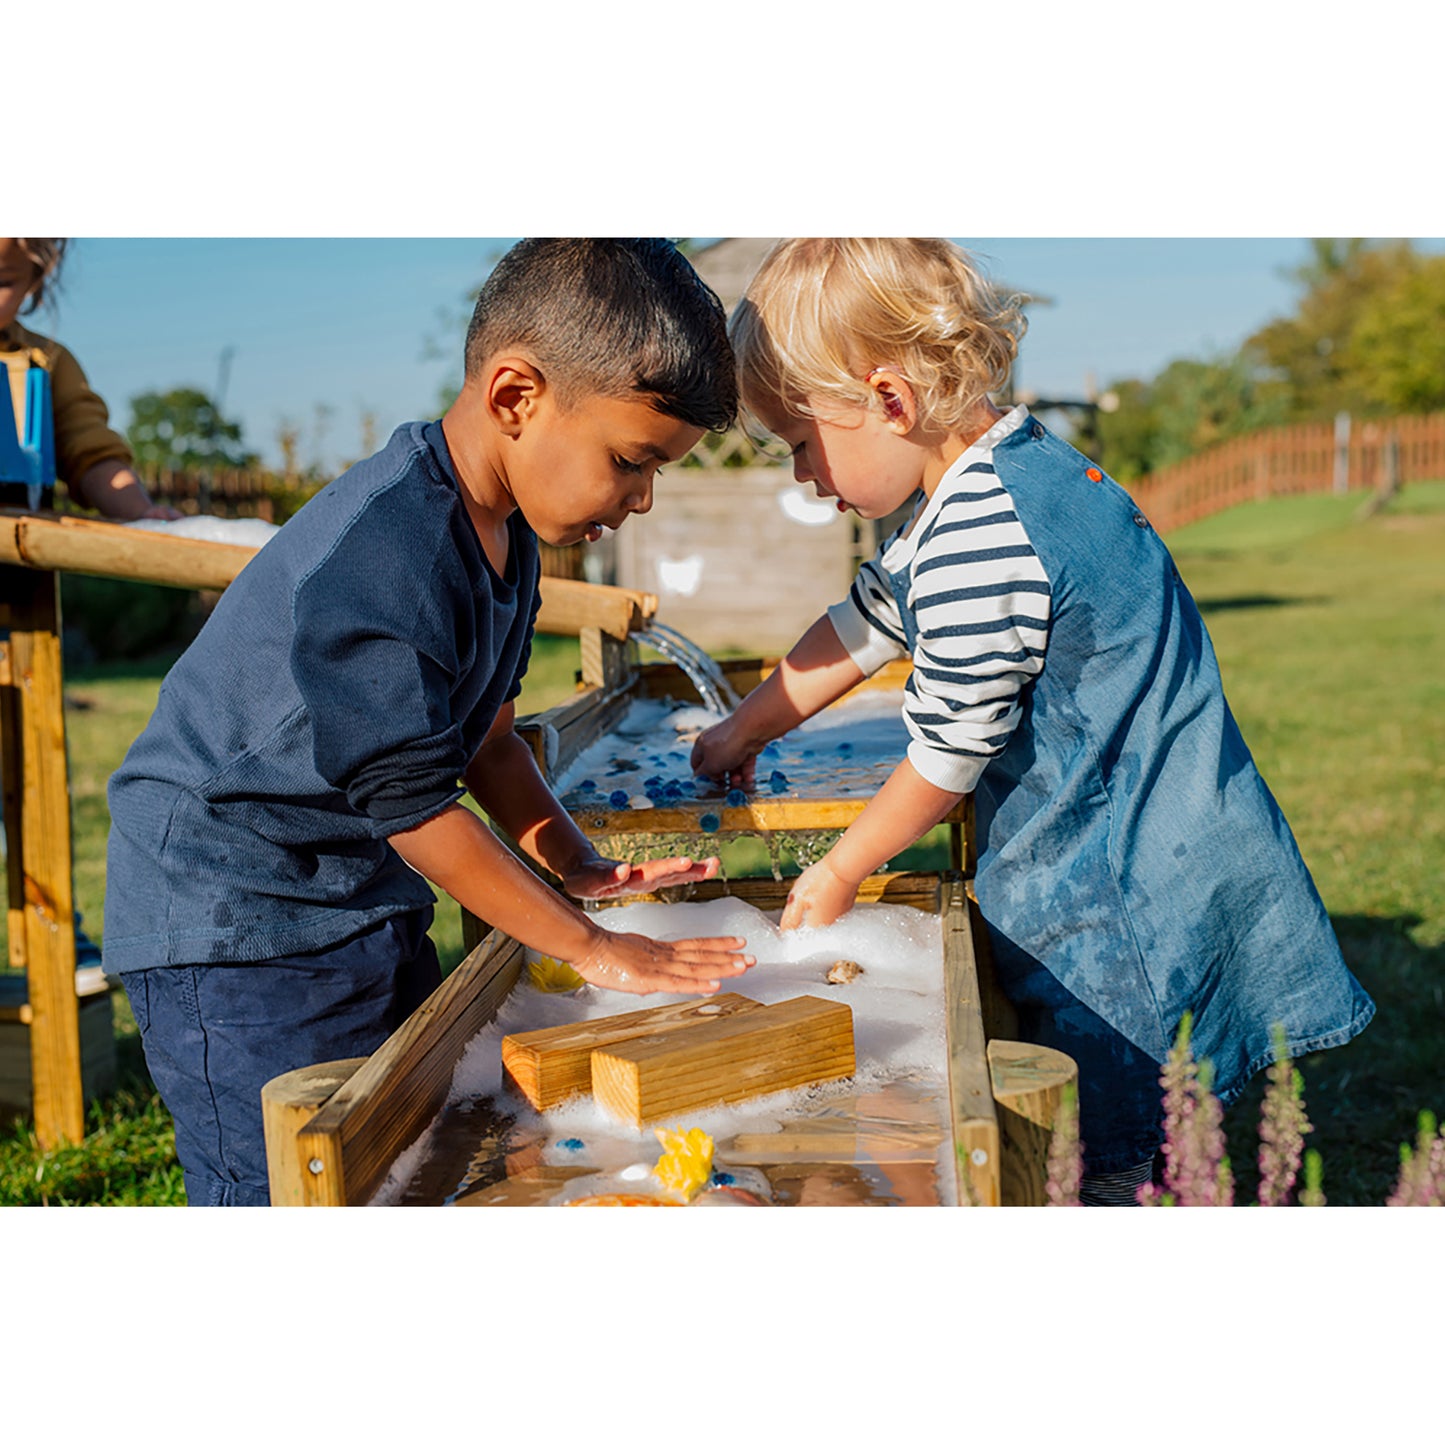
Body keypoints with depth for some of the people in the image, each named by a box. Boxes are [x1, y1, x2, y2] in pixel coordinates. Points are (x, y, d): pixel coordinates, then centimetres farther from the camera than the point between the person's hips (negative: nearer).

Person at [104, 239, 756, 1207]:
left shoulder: (505, 530, 3)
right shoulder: (378, 556, -29)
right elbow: (415, 806, -25)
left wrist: (586, 871, 3)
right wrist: (593, 949, -18)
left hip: (364, 904, 10)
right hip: (234, 925, -9)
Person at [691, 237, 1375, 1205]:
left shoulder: (976, 551, -25)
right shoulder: (997, 477, 7)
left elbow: (950, 757, -15)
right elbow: (868, 619, 20)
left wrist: (838, 874, 3)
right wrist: (746, 731, 29)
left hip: (1119, 909, -10)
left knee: (1106, 1163, 2)